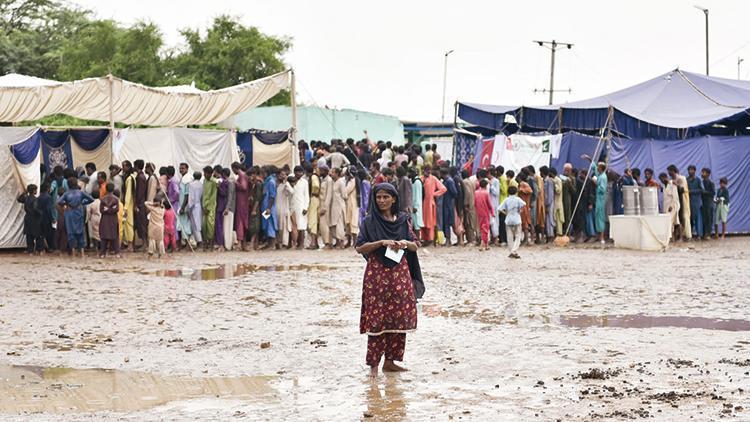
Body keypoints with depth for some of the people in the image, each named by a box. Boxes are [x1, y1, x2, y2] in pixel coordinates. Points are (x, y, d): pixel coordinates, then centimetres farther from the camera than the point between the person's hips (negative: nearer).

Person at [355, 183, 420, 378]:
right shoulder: (370, 221, 0)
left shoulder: (403, 220, 9)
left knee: (399, 317, 4)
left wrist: (406, 243, -11)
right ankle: (373, 364, -1)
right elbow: (360, 248, -6)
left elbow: (415, 246, 11)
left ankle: (390, 361, 13)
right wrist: (381, 242, -17)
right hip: (377, 273, -4)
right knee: (377, 318, -6)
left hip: (400, 273, 4)